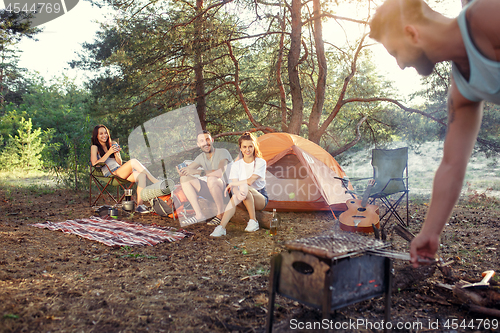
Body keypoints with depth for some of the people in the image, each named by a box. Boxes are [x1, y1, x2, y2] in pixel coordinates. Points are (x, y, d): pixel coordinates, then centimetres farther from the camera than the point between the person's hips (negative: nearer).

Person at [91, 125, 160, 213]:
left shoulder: (112, 145, 24)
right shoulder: (94, 147, 10)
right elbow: (94, 164, -7)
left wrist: (116, 154, -1)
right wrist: (109, 152, -10)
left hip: (120, 171, 6)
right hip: (110, 174, -5)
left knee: (141, 175, -28)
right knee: (133, 161, -29)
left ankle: (139, 205, -35)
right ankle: (157, 182, -27)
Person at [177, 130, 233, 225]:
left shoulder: (223, 152, -14)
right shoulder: (201, 157, 7)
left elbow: (220, 172, -32)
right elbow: (187, 169, -3)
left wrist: (197, 171, -34)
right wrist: (181, 171, -28)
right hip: (213, 190, 7)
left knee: (211, 178, -38)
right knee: (185, 178, -7)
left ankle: (221, 214, -21)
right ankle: (199, 215, -15)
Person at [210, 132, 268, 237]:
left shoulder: (260, 162, -9)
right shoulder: (236, 165, 0)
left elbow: (250, 181, -22)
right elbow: (234, 185, -12)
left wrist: (231, 184, -15)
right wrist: (237, 192, -37)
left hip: (261, 199, -3)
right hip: (245, 201, 3)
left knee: (245, 187, -34)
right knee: (235, 197, -33)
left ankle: (253, 221, -23)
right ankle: (221, 227, -38)